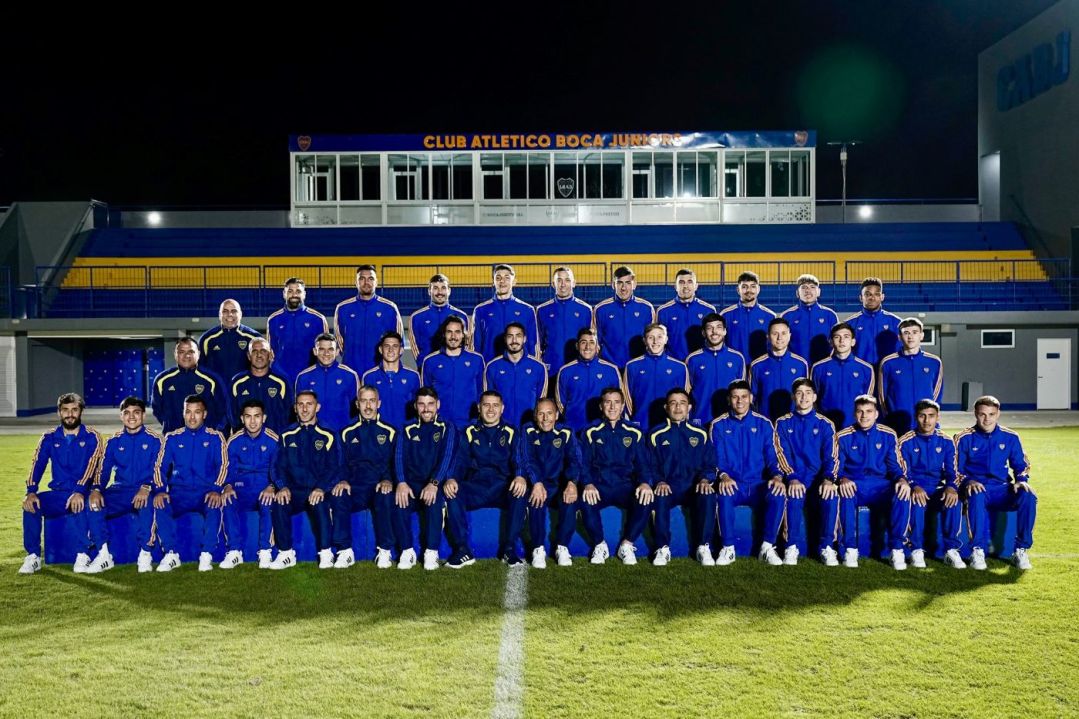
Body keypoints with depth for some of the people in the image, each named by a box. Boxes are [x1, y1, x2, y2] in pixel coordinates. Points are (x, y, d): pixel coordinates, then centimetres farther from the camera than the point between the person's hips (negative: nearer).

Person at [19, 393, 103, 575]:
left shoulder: (92, 437, -1)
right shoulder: (49, 438, 10)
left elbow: (91, 465, -15)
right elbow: (37, 465, -2)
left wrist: (79, 492, -32)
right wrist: (31, 492, -21)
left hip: (83, 493, -3)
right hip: (58, 494, 4)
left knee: (79, 504, -37)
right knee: (31, 503, -25)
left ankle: (83, 556, -25)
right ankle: (33, 556, -13)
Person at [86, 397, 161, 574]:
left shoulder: (154, 440, 3)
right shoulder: (113, 442, 14)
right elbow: (103, 470, 7)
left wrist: (146, 488, -26)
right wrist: (96, 490, -14)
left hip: (143, 492, -4)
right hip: (119, 492, 4)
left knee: (147, 504, -38)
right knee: (93, 505, -24)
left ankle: (145, 555, -24)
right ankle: (104, 555, -13)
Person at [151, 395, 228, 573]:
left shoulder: (215, 437, 8)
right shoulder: (172, 438, 13)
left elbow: (223, 465, -1)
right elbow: (160, 467, 7)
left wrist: (216, 490, -19)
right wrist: (160, 490, -12)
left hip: (206, 492, -2)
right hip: (179, 493, 2)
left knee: (215, 508, -35)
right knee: (160, 507, -29)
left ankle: (206, 556, -23)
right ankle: (171, 555, -15)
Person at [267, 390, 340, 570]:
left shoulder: (328, 436, 7)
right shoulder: (286, 436, 14)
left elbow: (335, 467, -2)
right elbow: (278, 466, 7)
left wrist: (322, 488, -20)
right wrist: (282, 487, -15)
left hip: (318, 492, -2)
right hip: (294, 492, 2)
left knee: (319, 504, -36)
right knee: (277, 504, -29)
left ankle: (326, 554, -22)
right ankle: (286, 554, -17)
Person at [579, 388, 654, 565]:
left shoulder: (634, 433, 11)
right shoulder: (592, 433, 8)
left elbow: (642, 464, 7)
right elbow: (584, 464, 3)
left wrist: (644, 483, -15)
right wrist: (588, 484, -18)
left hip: (626, 486, 1)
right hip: (599, 487, 0)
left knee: (645, 501, -31)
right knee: (586, 503, -34)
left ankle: (627, 545, -9)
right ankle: (599, 545, -8)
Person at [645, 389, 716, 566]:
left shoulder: (700, 435, 13)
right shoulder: (656, 434, 9)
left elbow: (710, 465, 10)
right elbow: (651, 466, 5)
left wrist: (705, 480, -11)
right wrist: (659, 482, -15)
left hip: (694, 487, 1)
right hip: (667, 487, -1)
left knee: (708, 496, -33)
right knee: (659, 498, -35)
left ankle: (703, 547, -19)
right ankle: (663, 548, -20)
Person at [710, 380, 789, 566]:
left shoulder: (763, 424, 10)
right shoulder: (719, 425, 6)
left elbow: (772, 456, 6)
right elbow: (716, 458, 0)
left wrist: (777, 476, -15)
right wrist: (723, 476, -22)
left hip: (758, 485, 1)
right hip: (732, 484, -1)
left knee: (778, 494, -31)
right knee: (723, 495, -36)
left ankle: (767, 547, -16)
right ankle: (728, 548, -21)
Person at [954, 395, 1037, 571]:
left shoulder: (1010, 437, 8)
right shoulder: (964, 438, 1)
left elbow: (1021, 465, 15)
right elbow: (956, 470, 2)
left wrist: (1021, 480, -6)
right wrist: (968, 481, -18)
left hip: (1002, 490, 3)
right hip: (976, 488, -3)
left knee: (1029, 497, -28)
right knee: (977, 497, -39)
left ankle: (1021, 550, -13)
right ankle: (978, 550, -27)